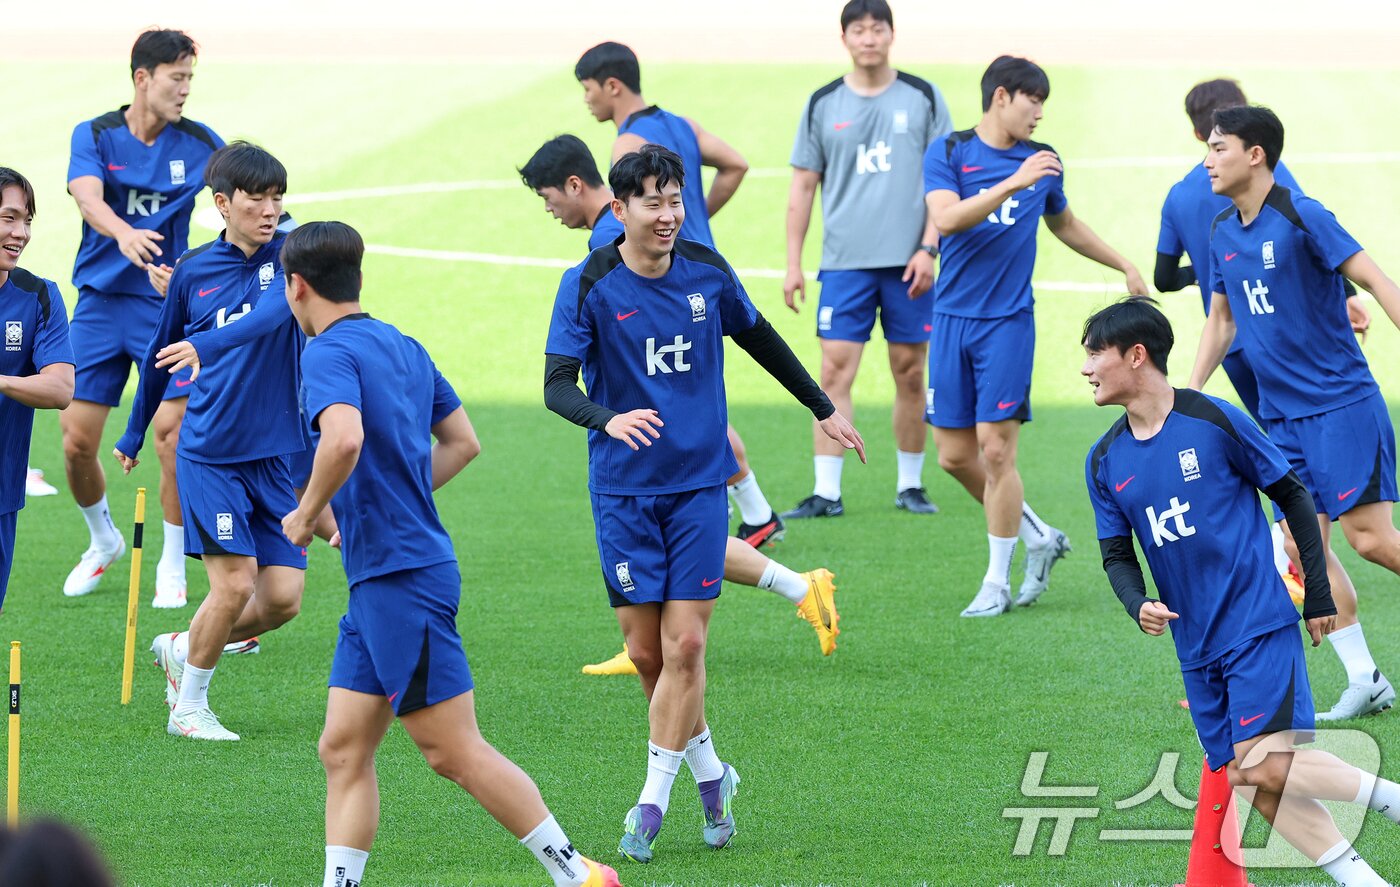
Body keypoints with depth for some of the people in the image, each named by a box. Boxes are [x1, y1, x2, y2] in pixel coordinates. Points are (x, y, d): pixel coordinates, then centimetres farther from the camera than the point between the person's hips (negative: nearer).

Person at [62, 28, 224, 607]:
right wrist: (124, 232, -44)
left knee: (172, 432, -13)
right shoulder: (94, 136, -4)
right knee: (76, 438, -1)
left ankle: (172, 567, 3)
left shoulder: (199, 142, 0)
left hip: (167, 300, 0)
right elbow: (88, 197, -23)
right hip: (100, 299, 0)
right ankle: (103, 542, 27)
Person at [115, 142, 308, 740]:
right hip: (209, 455, -2)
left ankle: (182, 650, 24)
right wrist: (133, 434, 25)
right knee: (236, 583, -12)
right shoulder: (192, 271, 1)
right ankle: (189, 707, 9)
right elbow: (161, 353, 17)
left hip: (277, 455, 2)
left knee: (283, 597, -2)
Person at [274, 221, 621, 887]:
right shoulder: (403, 347, 14)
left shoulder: (329, 352, -13)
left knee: (454, 752, -4)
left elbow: (345, 437, -33)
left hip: (400, 579, -9)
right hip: (378, 582, 9)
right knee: (344, 750, 8)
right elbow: (463, 442, 23)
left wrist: (307, 513, -17)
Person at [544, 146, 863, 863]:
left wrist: (823, 408, 26)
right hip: (624, 488, -1)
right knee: (645, 650, 1)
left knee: (685, 644, -7)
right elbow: (557, 385, -13)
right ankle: (708, 771, 22)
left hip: (699, 481, 1)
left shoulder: (707, 272, 0)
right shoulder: (589, 285, -8)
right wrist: (609, 419, -34)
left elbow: (759, 338, 19)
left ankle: (652, 803, -1)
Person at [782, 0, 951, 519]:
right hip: (845, 261, 0)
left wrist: (928, 248, -6)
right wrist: (792, 264, 5)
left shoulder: (923, 98, 4)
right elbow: (803, 186, 10)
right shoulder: (824, 105, 6)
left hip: (908, 262, 0)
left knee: (910, 375, 4)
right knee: (835, 373, -7)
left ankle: (910, 485, 16)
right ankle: (826, 492, -7)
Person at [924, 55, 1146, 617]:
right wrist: (1015, 183, -27)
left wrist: (1124, 265, 32)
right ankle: (1039, 539, 22)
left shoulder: (1043, 161, 8)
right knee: (955, 455, 2)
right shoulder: (948, 153, -1)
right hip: (953, 318, 0)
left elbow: (1065, 224, 27)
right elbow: (946, 218, -19)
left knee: (996, 448, -9)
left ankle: (997, 583, 1)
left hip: (1008, 321, 0)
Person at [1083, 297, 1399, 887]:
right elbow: (1117, 554, 11)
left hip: (1260, 622, -6)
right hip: (1197, 647, 6)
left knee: (1266, 767, -21)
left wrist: (1319, 595, -1)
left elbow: (1293, 496, 0)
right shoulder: (1104, 462, 6)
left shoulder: (1214, 421, -9)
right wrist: (1137, 605, -12)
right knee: (1250, 786, 1)